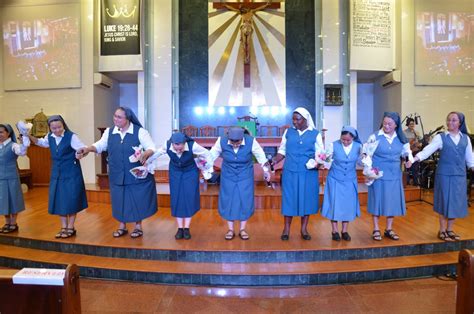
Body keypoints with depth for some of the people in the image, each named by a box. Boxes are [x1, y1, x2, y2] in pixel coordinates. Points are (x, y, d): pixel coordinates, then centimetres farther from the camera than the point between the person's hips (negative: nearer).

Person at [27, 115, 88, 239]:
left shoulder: (71, 136, -14)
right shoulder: (49, 137, 4)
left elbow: (83, 149, -22)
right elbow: (41, 142, 26)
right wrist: (29, 136, 9)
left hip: (71, 173, -6)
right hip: (57, 173, 6)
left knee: (71, 200, -1)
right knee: (59, 200, 9)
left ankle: (70, 228, 13)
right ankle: (63, 227, 22)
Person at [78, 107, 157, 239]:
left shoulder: (140, 131, -11)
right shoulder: (109, 132, 3)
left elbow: (152, 148, -13)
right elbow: (100, 145, 11)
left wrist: (145, 154, -34)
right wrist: (88, 149, -8)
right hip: (117, 175, 4)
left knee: (137, 199, 6)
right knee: (119, 200, 12)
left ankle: (138, 226, 23)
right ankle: (122, 226, 29)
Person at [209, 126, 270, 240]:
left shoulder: (251, 141, -23)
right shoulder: (221, 141, -20)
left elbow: (260, 155, -7)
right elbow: (212, 155, -4)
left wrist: (266, 170, 4)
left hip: (245, 176, -1)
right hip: (228, 176, 1)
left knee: (245, 201, 3)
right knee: (228, 201, 4)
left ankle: (242, 229, 19)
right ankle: (230, 230, 19)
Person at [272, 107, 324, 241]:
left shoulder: (315, 134, 2)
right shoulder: (288, 132, 6)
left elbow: (321, 153, 3)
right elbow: (282, 151, 7)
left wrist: (318, 163, -17)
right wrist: (274, 160, -9)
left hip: (308, 173, 0)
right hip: (290, 172, 1)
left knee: (306, 199, 6)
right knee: (289, 199, 4)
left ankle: (304, 229, 20)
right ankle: (286, 229, 16)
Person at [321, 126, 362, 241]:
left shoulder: (358, 147, -4)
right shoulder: (333, 145, -10)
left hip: (350, 180, 2)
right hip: (335, 179, -2)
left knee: (348, 205, 7)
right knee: (334, 204, 2)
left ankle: (344, 231, 22)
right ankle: (335, 231, 17)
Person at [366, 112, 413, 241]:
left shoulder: (401, 138, 3)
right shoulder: (375, 137, -8)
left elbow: (407, 151, 15)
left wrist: (410, 159, -4)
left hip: (394, 175, 4)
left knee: (392, 201, 8)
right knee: (377, 200, 3)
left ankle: (389, 229, 24)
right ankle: (376, 230, 16)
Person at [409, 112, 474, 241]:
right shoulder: (440, 137, -4)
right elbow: (427, 150, -14)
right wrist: (413, 159, -27)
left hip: (460, 176, 3)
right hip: (444, 175, -3)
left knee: (456, 203, 7)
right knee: (445, 202, 2)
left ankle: (450, 230, 23)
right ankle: (442, 231, 15)